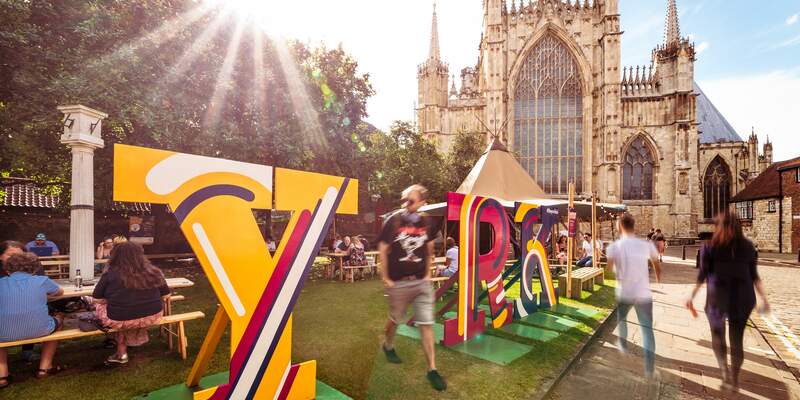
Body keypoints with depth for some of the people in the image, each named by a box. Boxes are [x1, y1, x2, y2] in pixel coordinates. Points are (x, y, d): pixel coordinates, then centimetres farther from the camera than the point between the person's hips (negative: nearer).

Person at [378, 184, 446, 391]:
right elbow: (382, 251, -7)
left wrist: (428, 274, 9)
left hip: (422, 283, 2)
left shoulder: (426, 223, -1)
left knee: (426, 324, 3)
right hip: (398, 283, -2)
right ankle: (388, 346, 47)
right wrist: (385, 279, -7)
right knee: (395, 319, 17)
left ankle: (432, 369, 15)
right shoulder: (393, 221, -11)